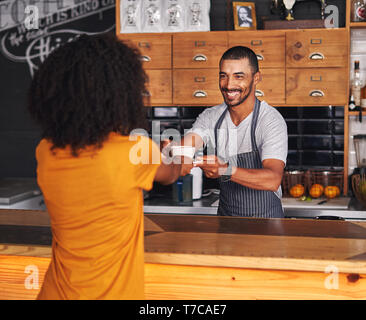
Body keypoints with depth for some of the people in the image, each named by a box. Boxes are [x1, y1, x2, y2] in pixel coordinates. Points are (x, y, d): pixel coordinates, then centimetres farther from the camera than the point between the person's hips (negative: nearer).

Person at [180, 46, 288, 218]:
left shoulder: (271, 120, -14)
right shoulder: (210, 117, 2)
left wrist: (226, 170, -42)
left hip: (265, 221, -6)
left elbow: (273, 179, -27)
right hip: (225, 215, 7)